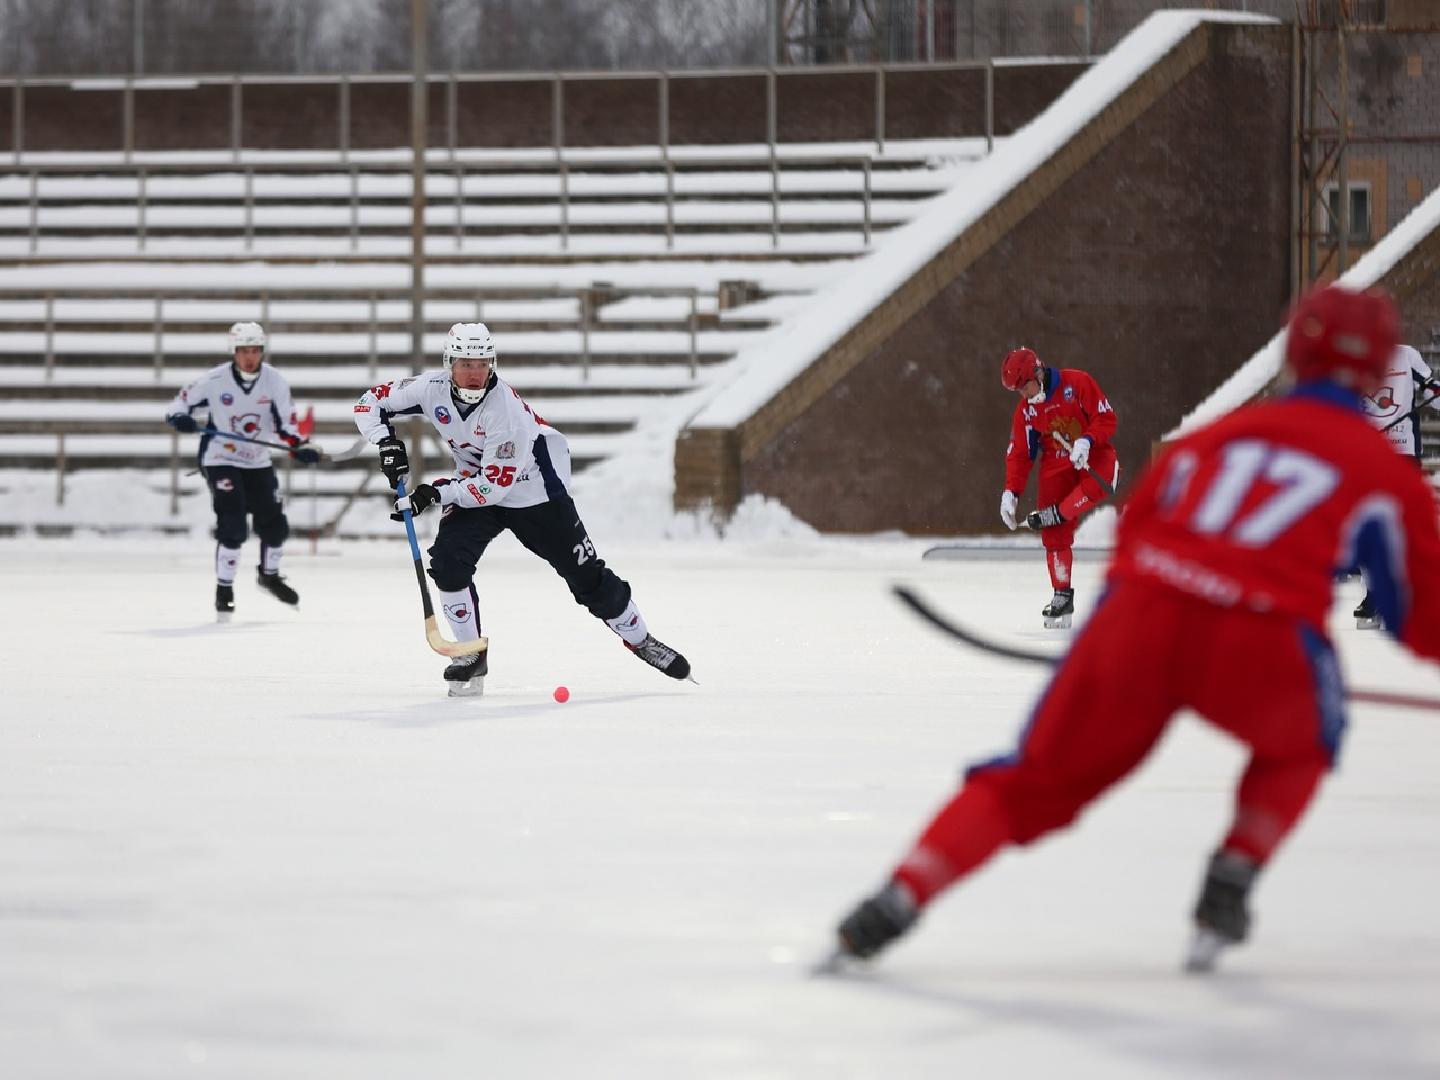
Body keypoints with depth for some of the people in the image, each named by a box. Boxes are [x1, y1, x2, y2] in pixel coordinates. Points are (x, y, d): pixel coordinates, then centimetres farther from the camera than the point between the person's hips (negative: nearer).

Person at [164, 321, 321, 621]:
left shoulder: (274, 381, -9)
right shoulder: (215, 380, -17)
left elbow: (286, 420, -4)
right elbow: (180, 403, -9)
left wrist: (299, 447, -21)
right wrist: (180, 418, -31)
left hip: (258, 462, 4)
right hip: (221, 461, -4)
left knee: (275, 524, 6)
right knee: (232, 525, -18)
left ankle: (269, 575, 35)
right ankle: (224, 590, -4)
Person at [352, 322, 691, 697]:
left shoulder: (506, 410, -32)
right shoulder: (433, 389, -18)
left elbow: (494, 485, -32)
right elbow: (370, 403, -7)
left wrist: (436, 493, -35)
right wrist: (387, 444, -22)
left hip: (533, 491, -4)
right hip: (474, 485, 4)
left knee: (586, 575, -1)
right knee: (447, 562, -18)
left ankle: (640, 639, 19)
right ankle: (471, 656, -5)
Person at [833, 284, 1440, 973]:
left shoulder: (1222, 432, 26)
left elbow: (1134, 533, 25)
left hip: (1140, 617, 3)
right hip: (1257, 647, -3)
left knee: (1034, 780, 12)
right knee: (1299, 744, 31)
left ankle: (898, 900, -2)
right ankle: (1226, 891, 16)